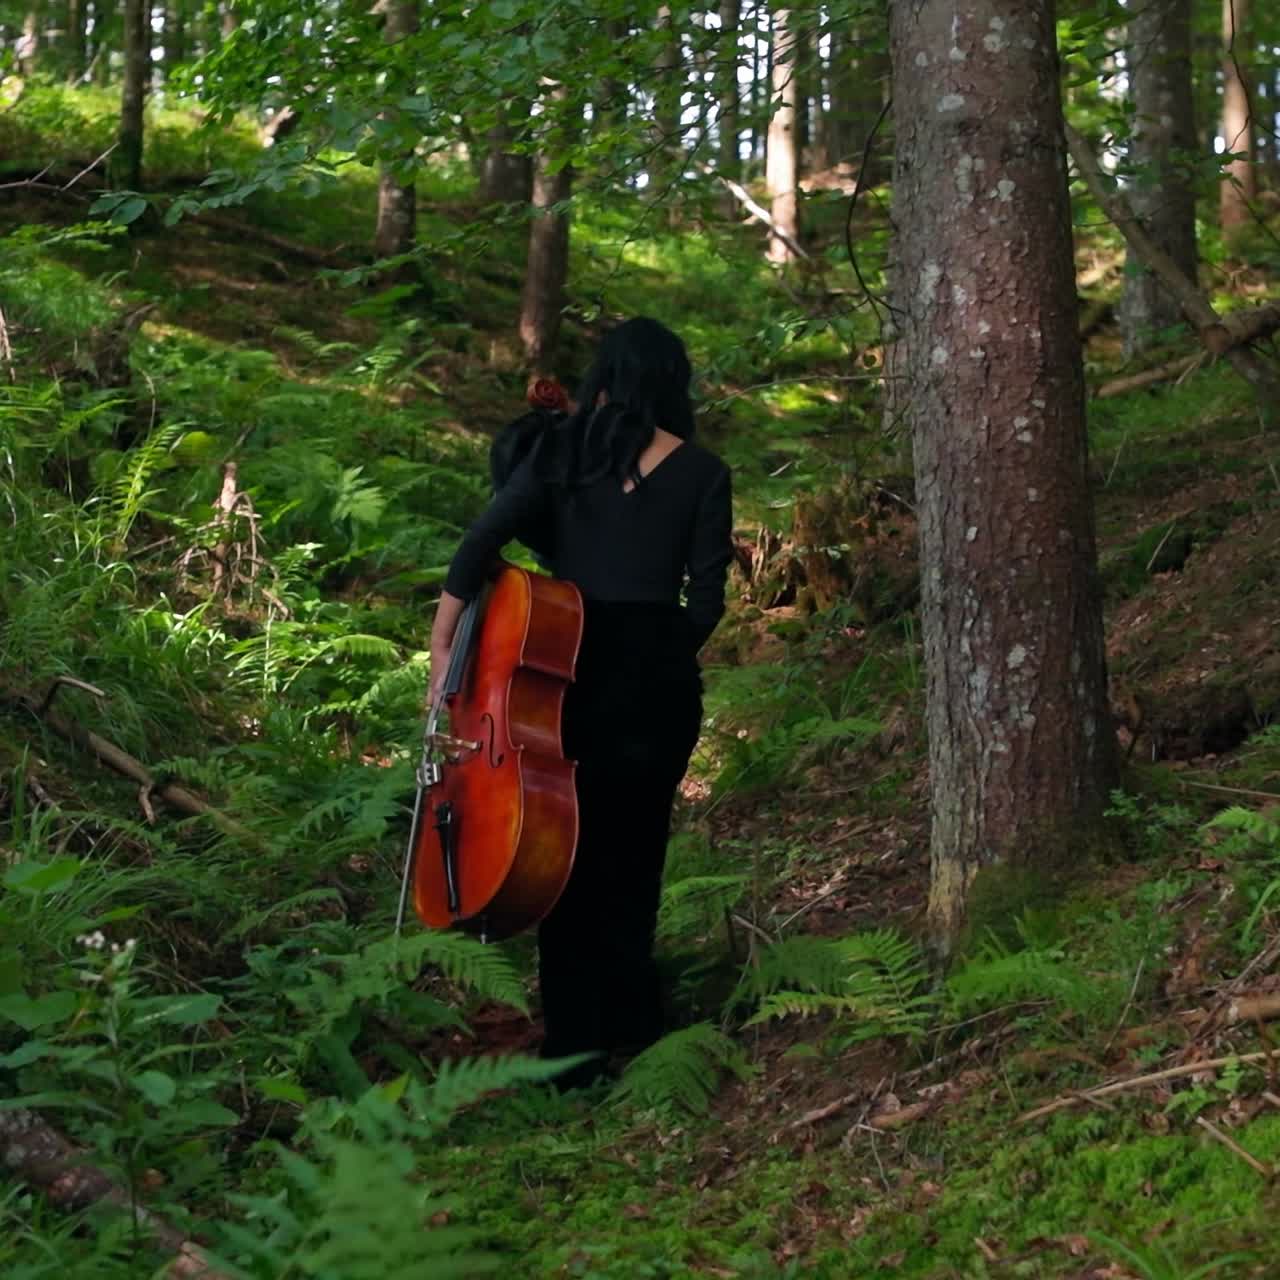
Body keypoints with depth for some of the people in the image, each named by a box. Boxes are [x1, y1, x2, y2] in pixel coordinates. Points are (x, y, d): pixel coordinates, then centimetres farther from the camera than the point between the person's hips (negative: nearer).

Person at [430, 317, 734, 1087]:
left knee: (570, 849, 7)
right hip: (656, 675, 0)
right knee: (632, 849, 11)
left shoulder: (561, 450, 3)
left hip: (568, 667, 1)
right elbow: (707, 602, 0)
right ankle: (627, 1022, 17)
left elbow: (482, 544, -6)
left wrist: (443, 649, -5)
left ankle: (574, 1044, 7)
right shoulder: (701, 473, 1)